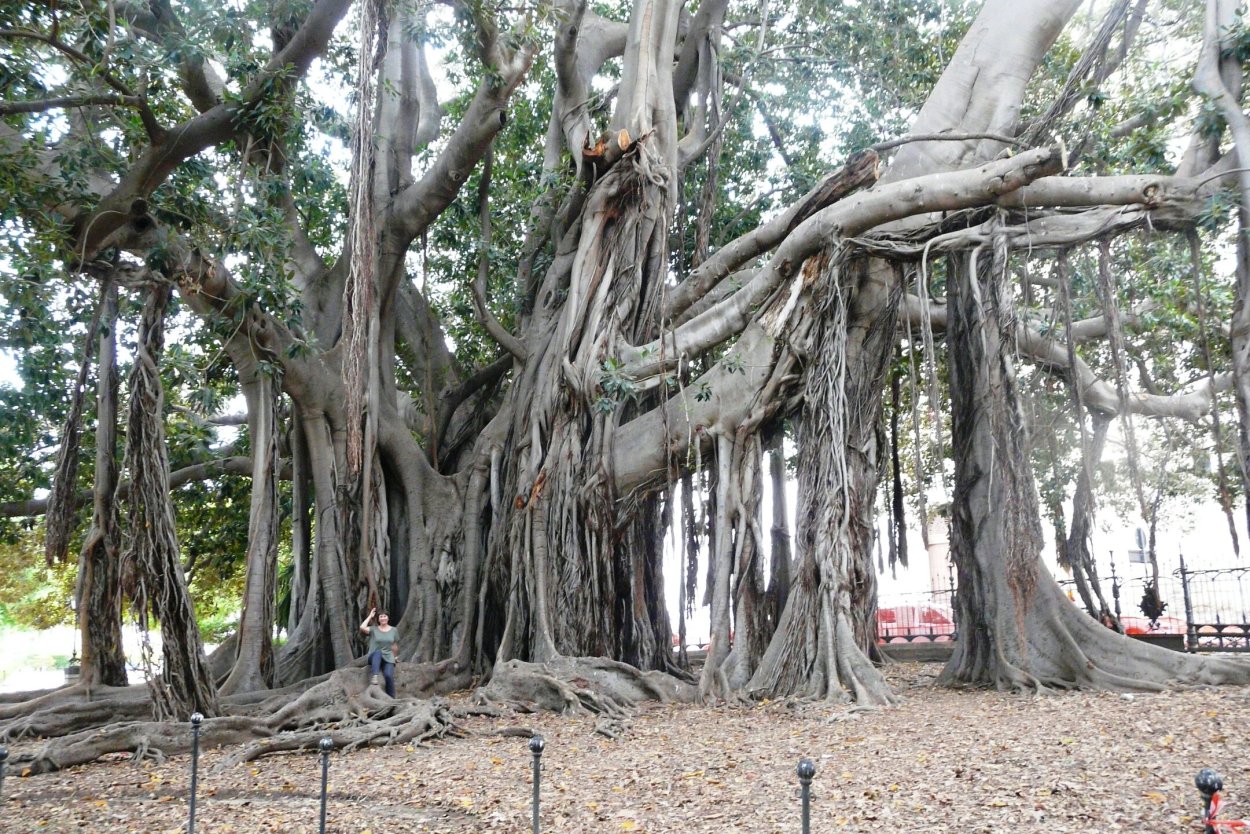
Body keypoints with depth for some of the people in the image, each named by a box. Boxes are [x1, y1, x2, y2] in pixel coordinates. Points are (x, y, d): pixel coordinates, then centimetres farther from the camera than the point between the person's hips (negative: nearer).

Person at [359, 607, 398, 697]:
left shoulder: (393, 630, 9)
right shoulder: (374, 629, 2)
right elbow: (362, 627, -17)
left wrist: (394, 657, 22)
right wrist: (370, 616, -6)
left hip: (388, 659, 1)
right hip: (375, 658, -1)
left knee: (389, 675, -27)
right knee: (378, 652, -37)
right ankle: (374, 677, -49)